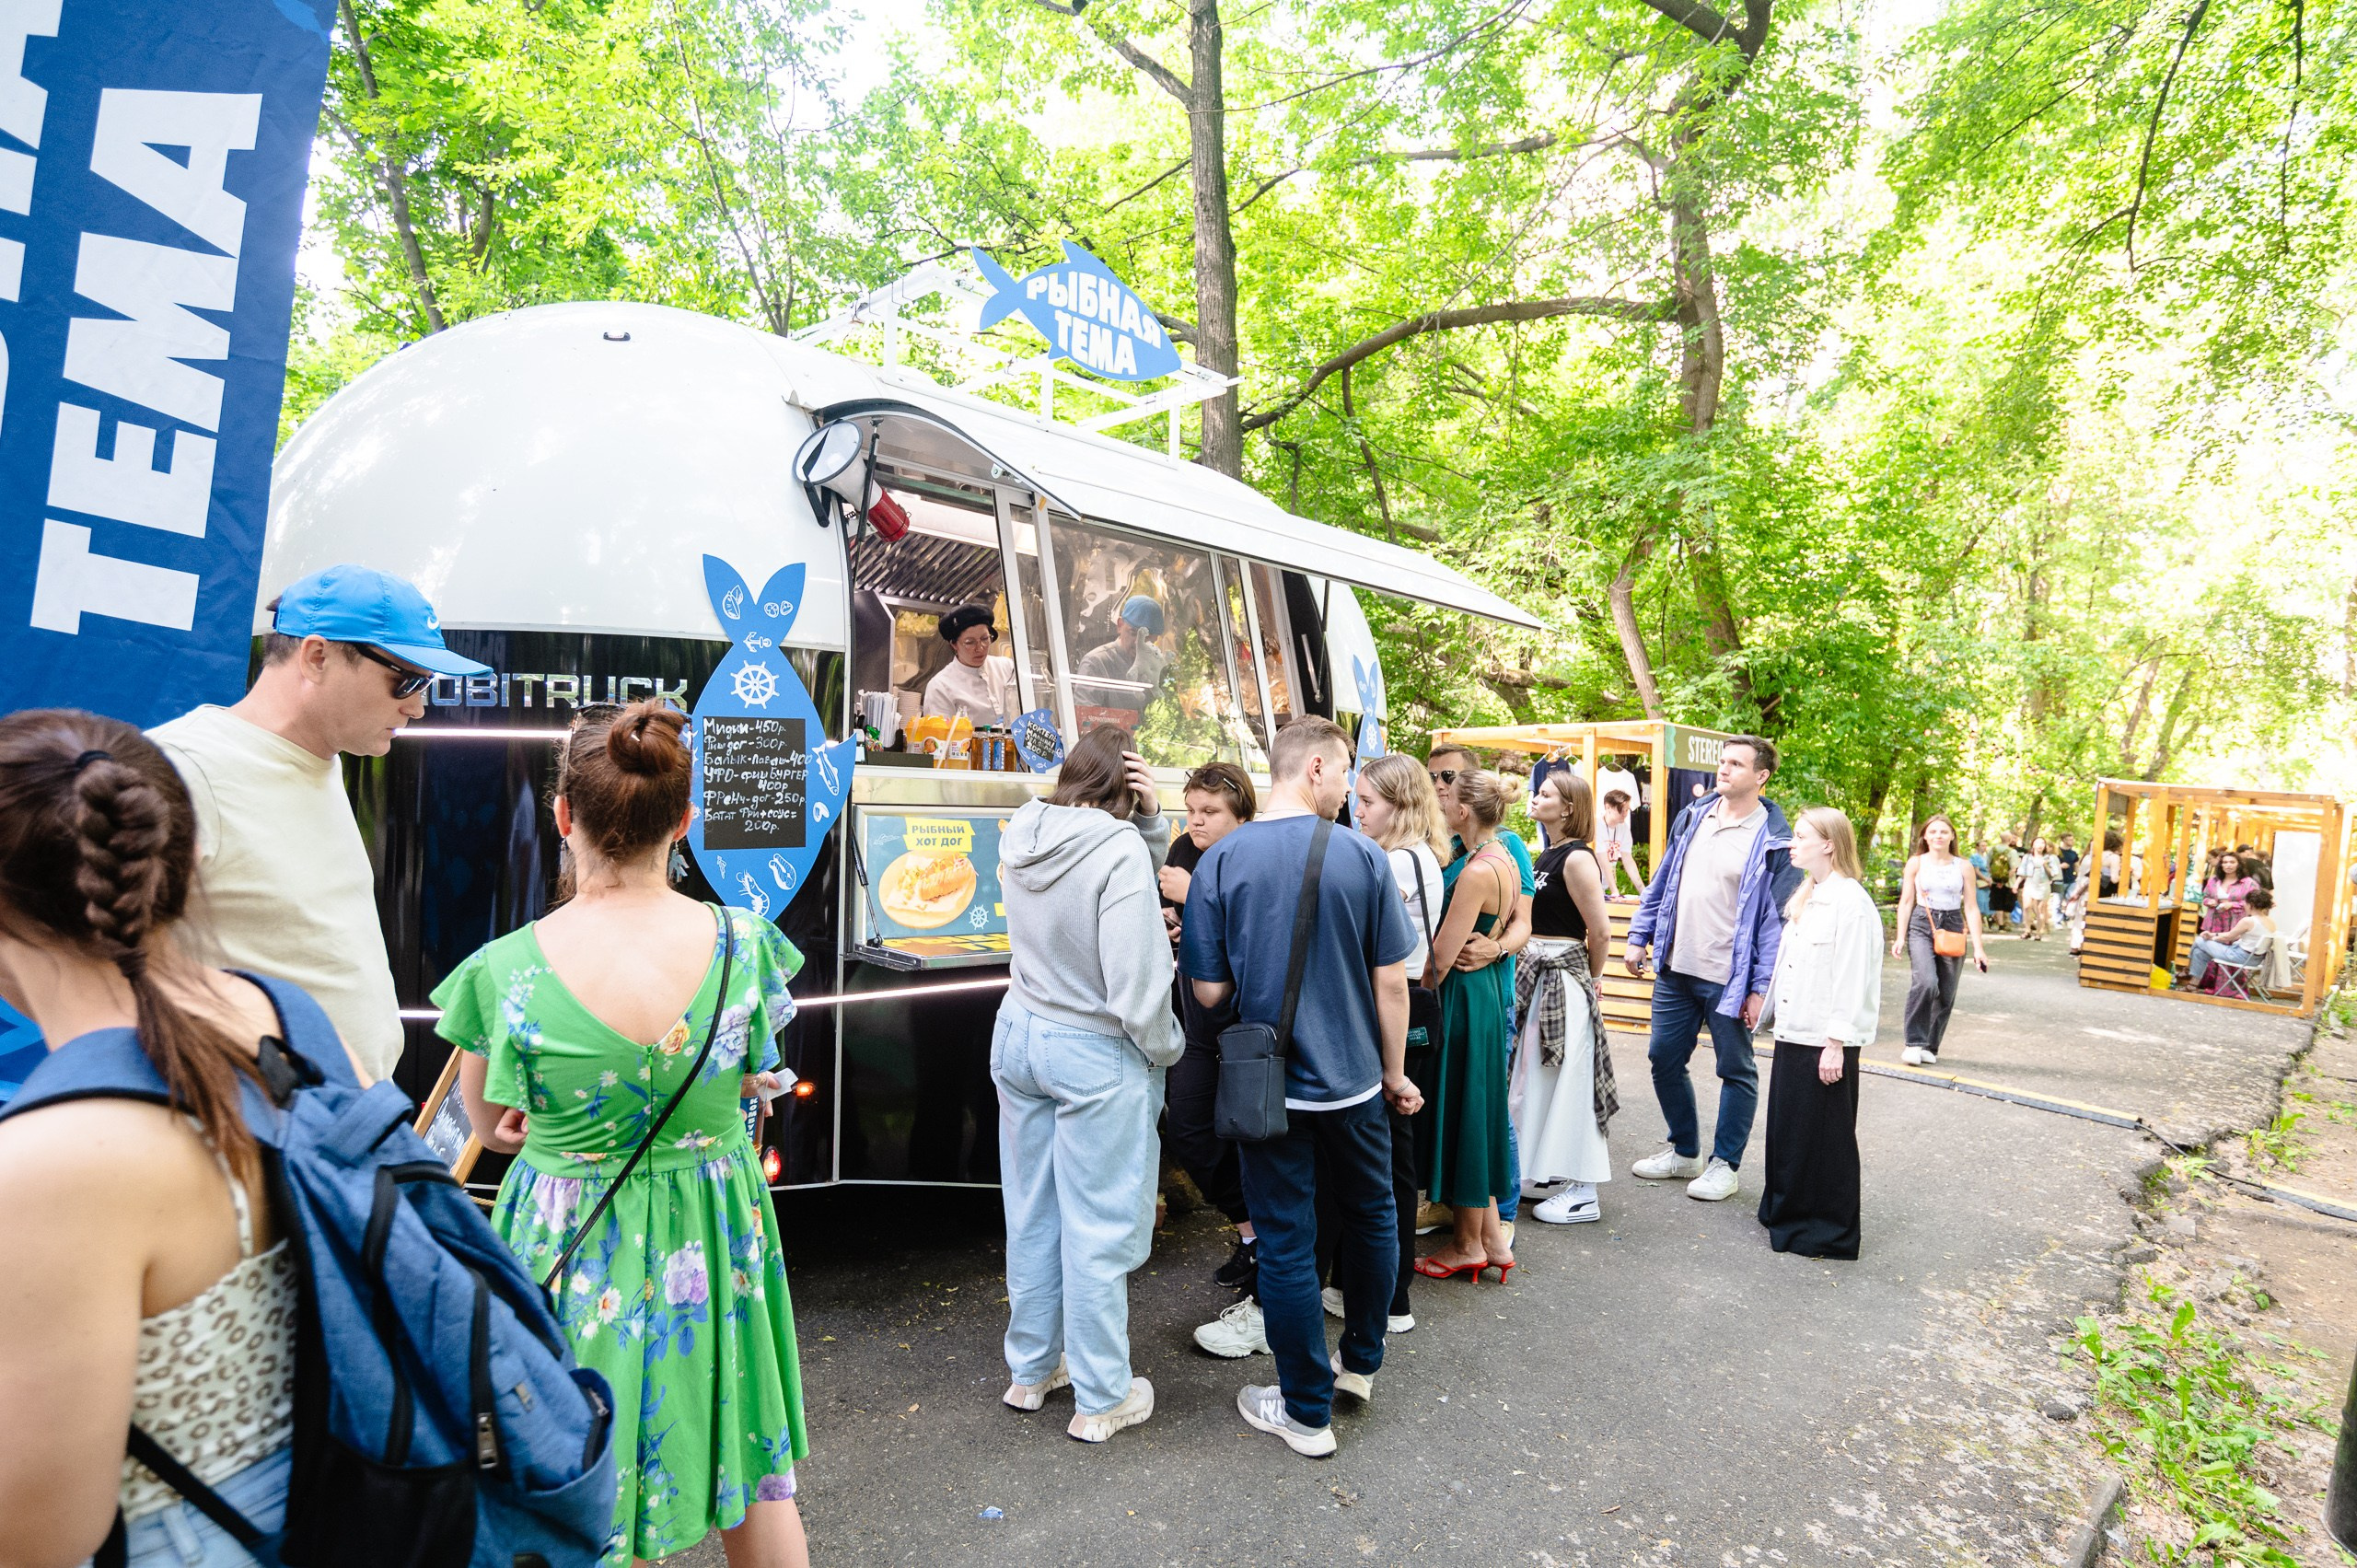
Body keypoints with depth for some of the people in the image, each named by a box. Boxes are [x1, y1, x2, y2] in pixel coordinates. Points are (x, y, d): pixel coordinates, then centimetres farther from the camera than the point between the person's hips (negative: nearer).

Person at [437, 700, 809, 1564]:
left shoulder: (500, 972, -17)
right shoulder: (746, 943, -14)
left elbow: (489, 1127, 0)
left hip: (570, 1249, -1)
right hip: (715, 1239, 1)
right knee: (753, 1478, 23)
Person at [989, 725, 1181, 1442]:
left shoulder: (1023, 837, 2)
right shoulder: (1118, 850, -21)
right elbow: (1136, 980, -22)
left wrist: (1148, 818, -5)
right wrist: (1165, 1049, -6)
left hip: (1020, 1034, 7)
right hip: (1096, 1057, -7)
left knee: (1032, 1213, 19)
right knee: (1098, 1228, 7)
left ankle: (1031, 1369, 36)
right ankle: (1101, 1400, 22)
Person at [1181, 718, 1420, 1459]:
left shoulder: (1221, 861, -11)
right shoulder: (1362, 857, -10)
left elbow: (1209, 990, -8)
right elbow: (1392, 980, -6)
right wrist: (1395, 1072, 7)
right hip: (1353, 1079, 2)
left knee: (1287, 1243, 10)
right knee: (1371, 1216, 24)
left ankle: (1307, 1411, 24)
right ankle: (1360, 1362, 42)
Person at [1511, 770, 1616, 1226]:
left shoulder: (1578, 859, -15)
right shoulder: (1547, 855, 12)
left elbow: (1600, 933, -14)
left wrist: (1590, 981, 0)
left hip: (1563, 978, -9)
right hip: (1535, 974, 9)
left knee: (1566, 1079, -2)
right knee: (1534, 1076, 16)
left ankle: (1583, 1194, 7)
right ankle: (1546, 1166, 30)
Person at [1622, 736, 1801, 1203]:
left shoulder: (1774, 841, -9)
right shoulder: (1692, 817, 7)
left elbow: (1777, 919, -10)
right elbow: (1661, 883, 13)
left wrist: (1761, 987, -14)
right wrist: (1639, 937, 9)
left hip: (1728, 979, -6)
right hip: (1675, 970, 6)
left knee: (1736, 1071, 9)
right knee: (1665, 1059, 13)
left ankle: (1724, 1163, 24)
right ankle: (1684, 1152, 30)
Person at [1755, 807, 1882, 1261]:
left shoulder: (1851, 901, -15)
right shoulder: (1805, 898, 13)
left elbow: (1852, 980, -19)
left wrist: (1836, 1043, -19)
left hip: (1825, 1042, -9)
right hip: (1794, 1034, 9)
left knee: (1825, 1136, 3)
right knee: (1787, 1129, 16)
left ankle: (1826, 1231, 16)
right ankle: (1786, 1213, 30)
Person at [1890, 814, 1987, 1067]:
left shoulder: (1964, 866, 5)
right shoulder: (1916, 863, 3)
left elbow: (1971, 908, 5)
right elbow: (1906, 902, 4)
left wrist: (1978, 947, 0)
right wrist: (1900, 937, -2)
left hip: (1953, 926, 2)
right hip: (1921, 925, -2)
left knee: (1946, 994, 4)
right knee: (1925, 982, -23)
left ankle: (1930, 1046, 20)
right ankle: (1914, 1043, -13)